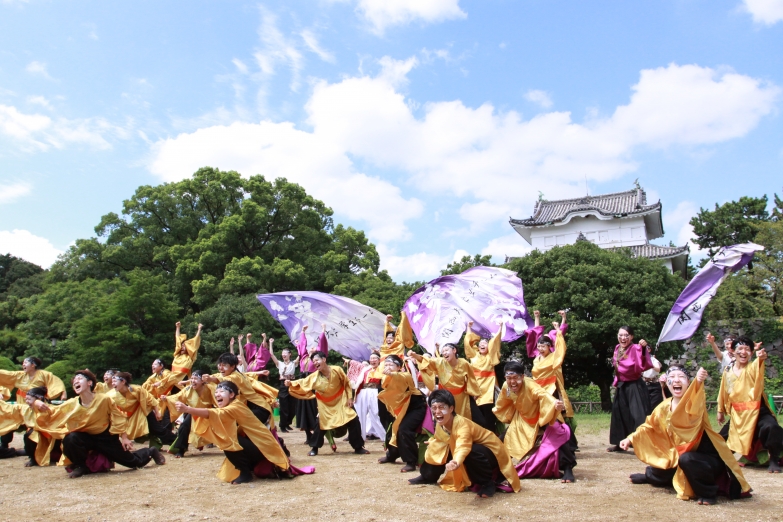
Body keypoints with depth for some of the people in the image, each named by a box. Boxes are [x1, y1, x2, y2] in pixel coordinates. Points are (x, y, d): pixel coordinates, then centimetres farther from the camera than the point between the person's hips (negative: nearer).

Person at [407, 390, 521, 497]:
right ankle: (428, 477, 24)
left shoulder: (462, 424, -37)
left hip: (490, 452, -8)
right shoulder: (440, 424, -12)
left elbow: (463, 446, -57)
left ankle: (488, 483, -16)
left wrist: (456, 462, -73)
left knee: (471, 452, -38)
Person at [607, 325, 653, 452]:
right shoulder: (618, 348, 6)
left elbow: (644, 366, -31)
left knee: (638, 416, -12)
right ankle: (620, 443, 28)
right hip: (621, 386, 8)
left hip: (635, 387, -8)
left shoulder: (635, 348, -16)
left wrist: (643, 349, -42)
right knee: (619, 414, 15)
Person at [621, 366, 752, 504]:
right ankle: (649, 476, 44)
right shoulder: (664, 407, 0)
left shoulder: (694, 401, -20)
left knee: (686, 459, -36)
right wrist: (631, 439, 3)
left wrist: (699, 382, -66)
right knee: (656, 474, 6)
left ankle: (708, 492, -11)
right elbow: (648, 427, 15)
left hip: (709, 458, -7)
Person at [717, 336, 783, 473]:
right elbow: (723, 392, 17)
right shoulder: (727, 372, 5)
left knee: (771, 427, -34)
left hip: (756, 411, -5)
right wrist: (720, 411, 22)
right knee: (722, 438, 9)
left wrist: (760, 359, -60)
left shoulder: (752, 368, -9)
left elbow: (758, 371, -37)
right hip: (737, 413, 5)